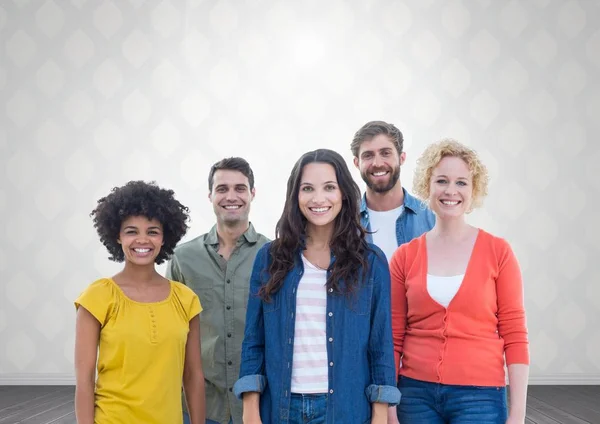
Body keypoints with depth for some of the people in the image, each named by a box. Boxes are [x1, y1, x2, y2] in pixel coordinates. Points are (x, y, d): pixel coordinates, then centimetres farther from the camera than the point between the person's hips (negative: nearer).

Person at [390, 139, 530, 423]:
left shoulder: (498, 251, -3)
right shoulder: (405, 256, 1)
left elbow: (515, 336, -2)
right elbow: (394, 338, 5)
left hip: (480, 394, -1)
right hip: (416, 394, 2)